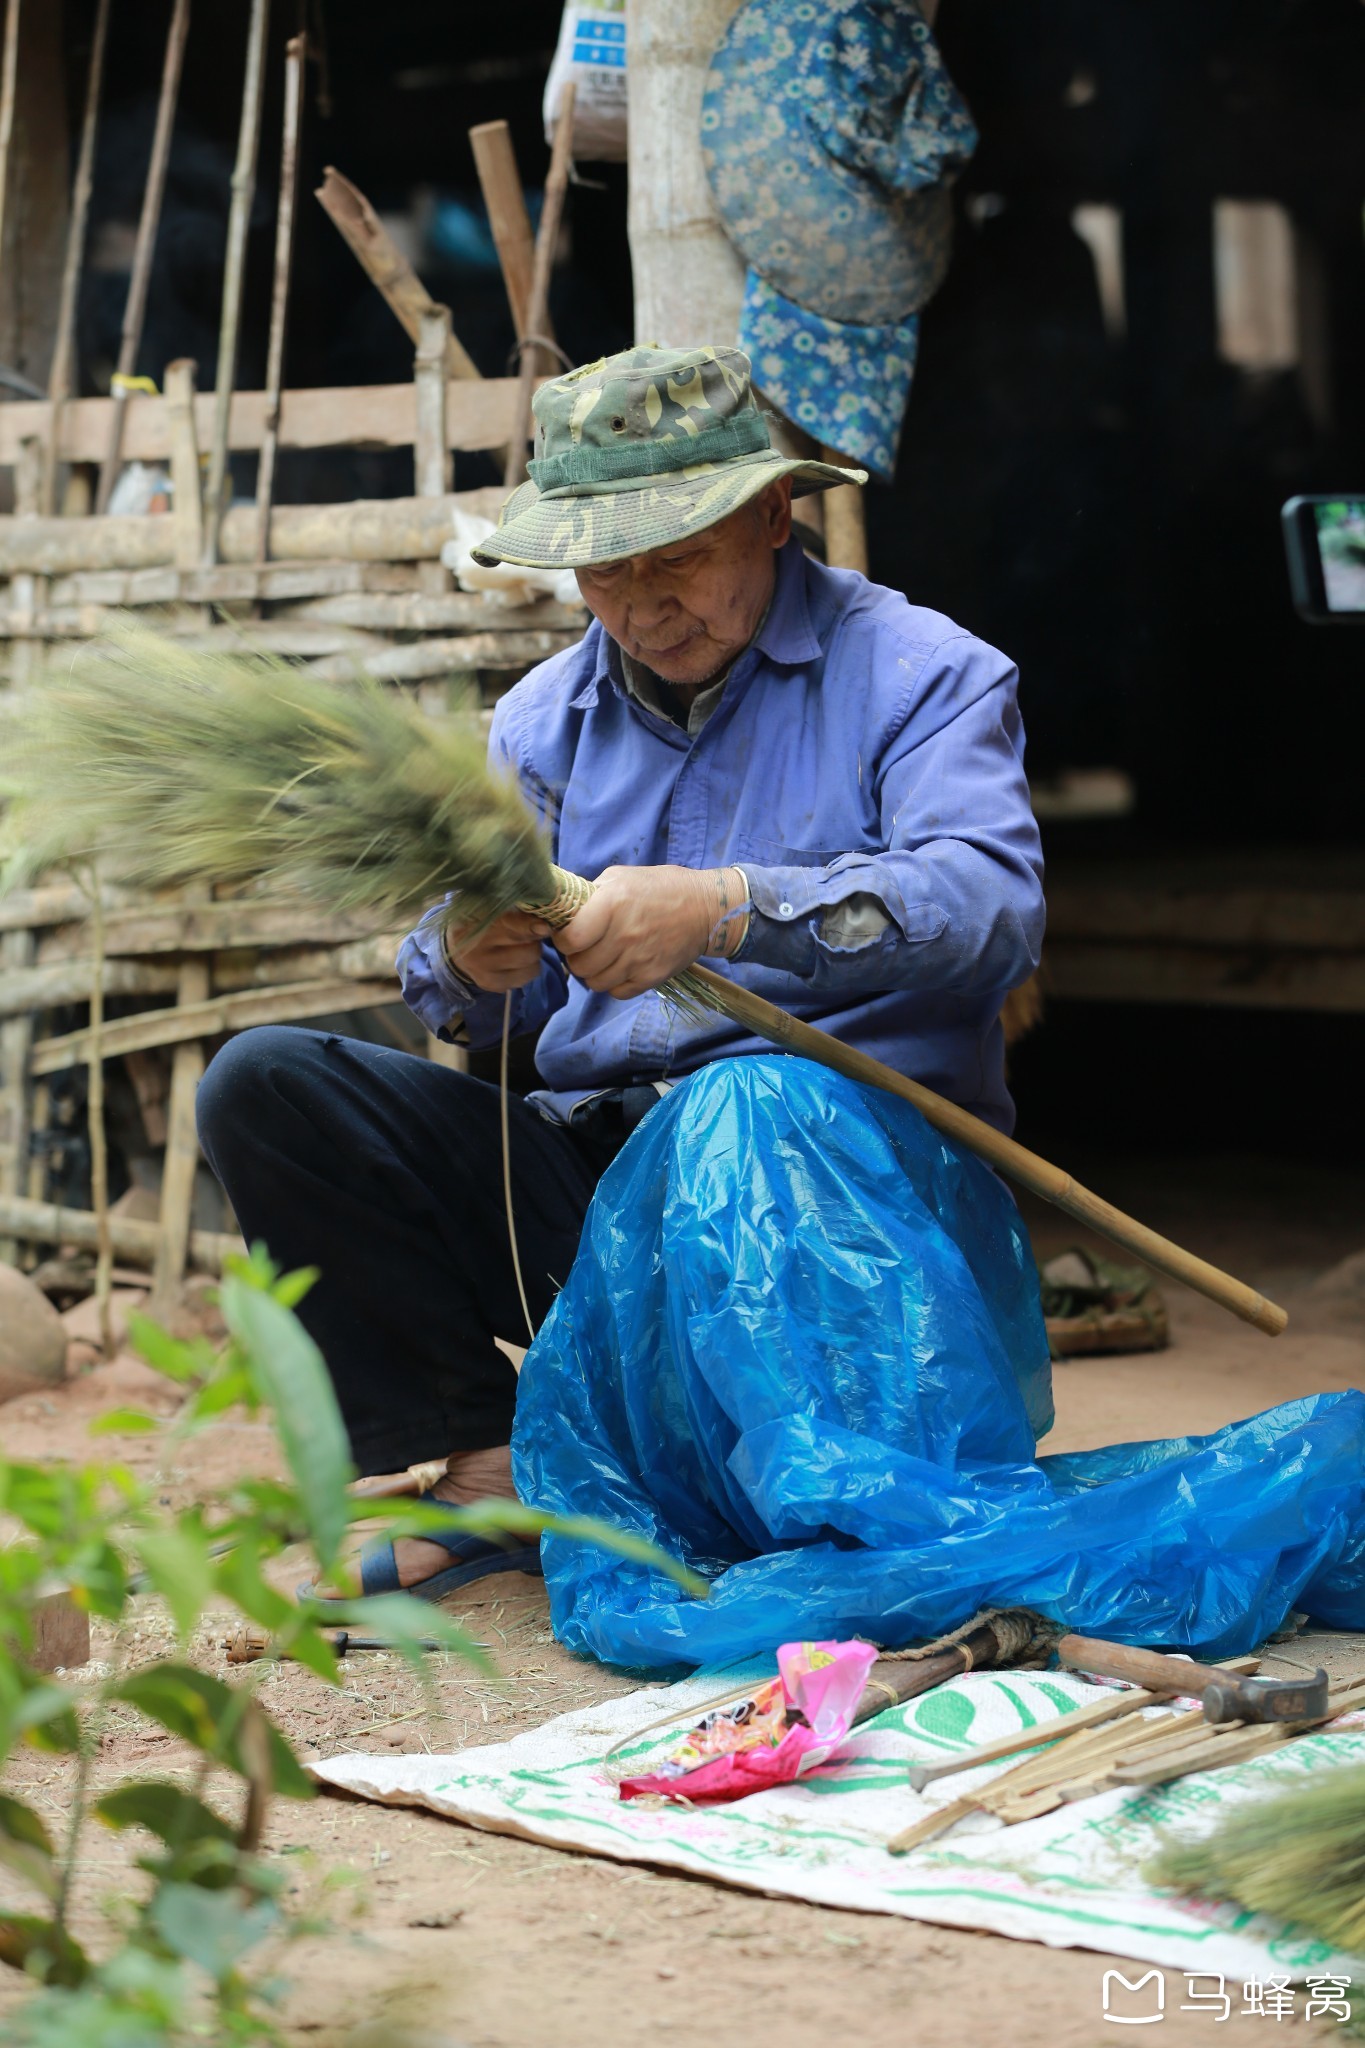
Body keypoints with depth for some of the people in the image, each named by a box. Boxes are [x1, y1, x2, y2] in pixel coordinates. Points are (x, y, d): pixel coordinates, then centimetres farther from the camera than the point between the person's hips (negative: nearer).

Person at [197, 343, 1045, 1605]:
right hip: (585, 1162, 5)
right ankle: (496, 1460, -16)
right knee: (262, 1087, -11)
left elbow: (992, 906, -19)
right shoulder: (545, 719, 16)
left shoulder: (920, 672, 0)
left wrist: (728, 910, -33)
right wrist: (470, 965, -18)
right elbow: (486, 1012, 8)